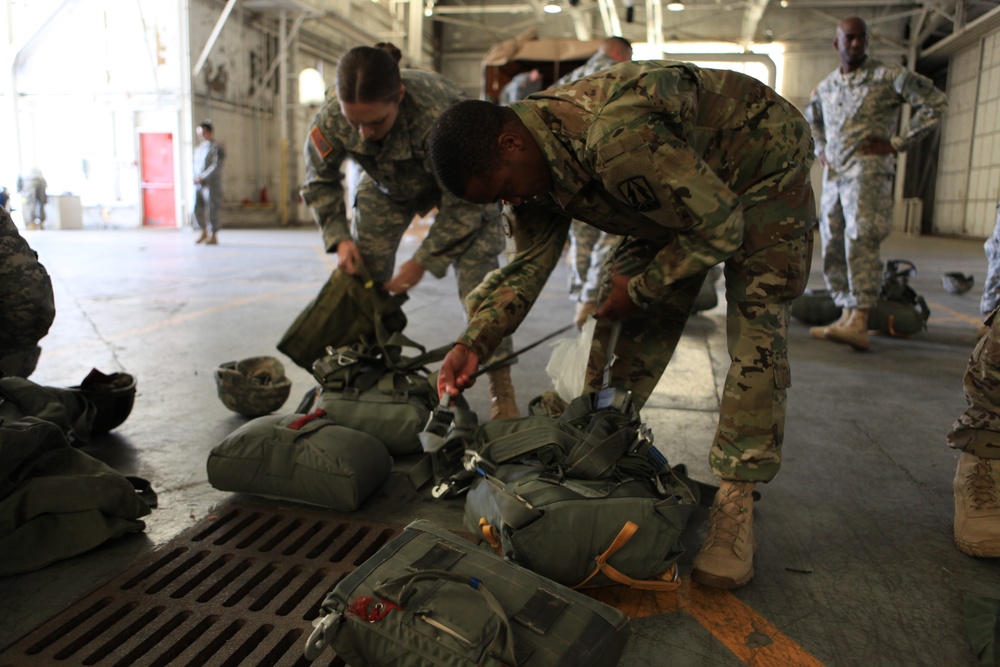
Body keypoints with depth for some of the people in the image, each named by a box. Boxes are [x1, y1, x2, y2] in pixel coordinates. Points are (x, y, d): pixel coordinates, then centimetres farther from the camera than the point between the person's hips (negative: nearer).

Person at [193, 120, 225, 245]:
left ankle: (214, 237, 6)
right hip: (198, 184, 6)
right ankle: (204, 232, 21)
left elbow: (215, 166, -14)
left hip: (212, 184, -6)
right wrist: (196, 177, 1)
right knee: (197, 208, 3)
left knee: (211, 210, -3)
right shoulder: (199, 148, 16)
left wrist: (202, 178, -18)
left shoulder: (217, 148, -7)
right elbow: (196, 165, 20)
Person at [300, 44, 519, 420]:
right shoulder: (332, 115, -27)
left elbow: (463, 204, -30)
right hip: (388, 183, 5)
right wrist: (339, 237, -18)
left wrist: (423, 262, -28)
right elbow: (319, 180, -6)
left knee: (478, 278, -19)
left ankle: (501, 390, -9)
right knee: (361, 276, -4)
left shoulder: (441, 115, -42)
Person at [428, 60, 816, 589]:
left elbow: (720, 230, -32)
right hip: (680, 183, 7)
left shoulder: (619, 140, -43)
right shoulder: (534, 161, -15)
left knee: (756, 328, -16)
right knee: (625, 317, -2)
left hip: (763, 165, -7)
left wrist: (640, 289, -21)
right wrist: (473, 342, -17)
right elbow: (529, 262, -6)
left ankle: (735, 504, -10)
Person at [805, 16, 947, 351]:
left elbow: (935, 101, -1)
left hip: (868, 169, -6)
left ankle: (859, 323, -28)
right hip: (834, 173, 7)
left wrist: (898, 143, -6)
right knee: (832, 247, 3)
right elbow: (811, 117, 38)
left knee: (860, 239, -21)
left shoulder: (889, 76, 0)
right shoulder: (825, 87, 17)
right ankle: (846, 315, 11)